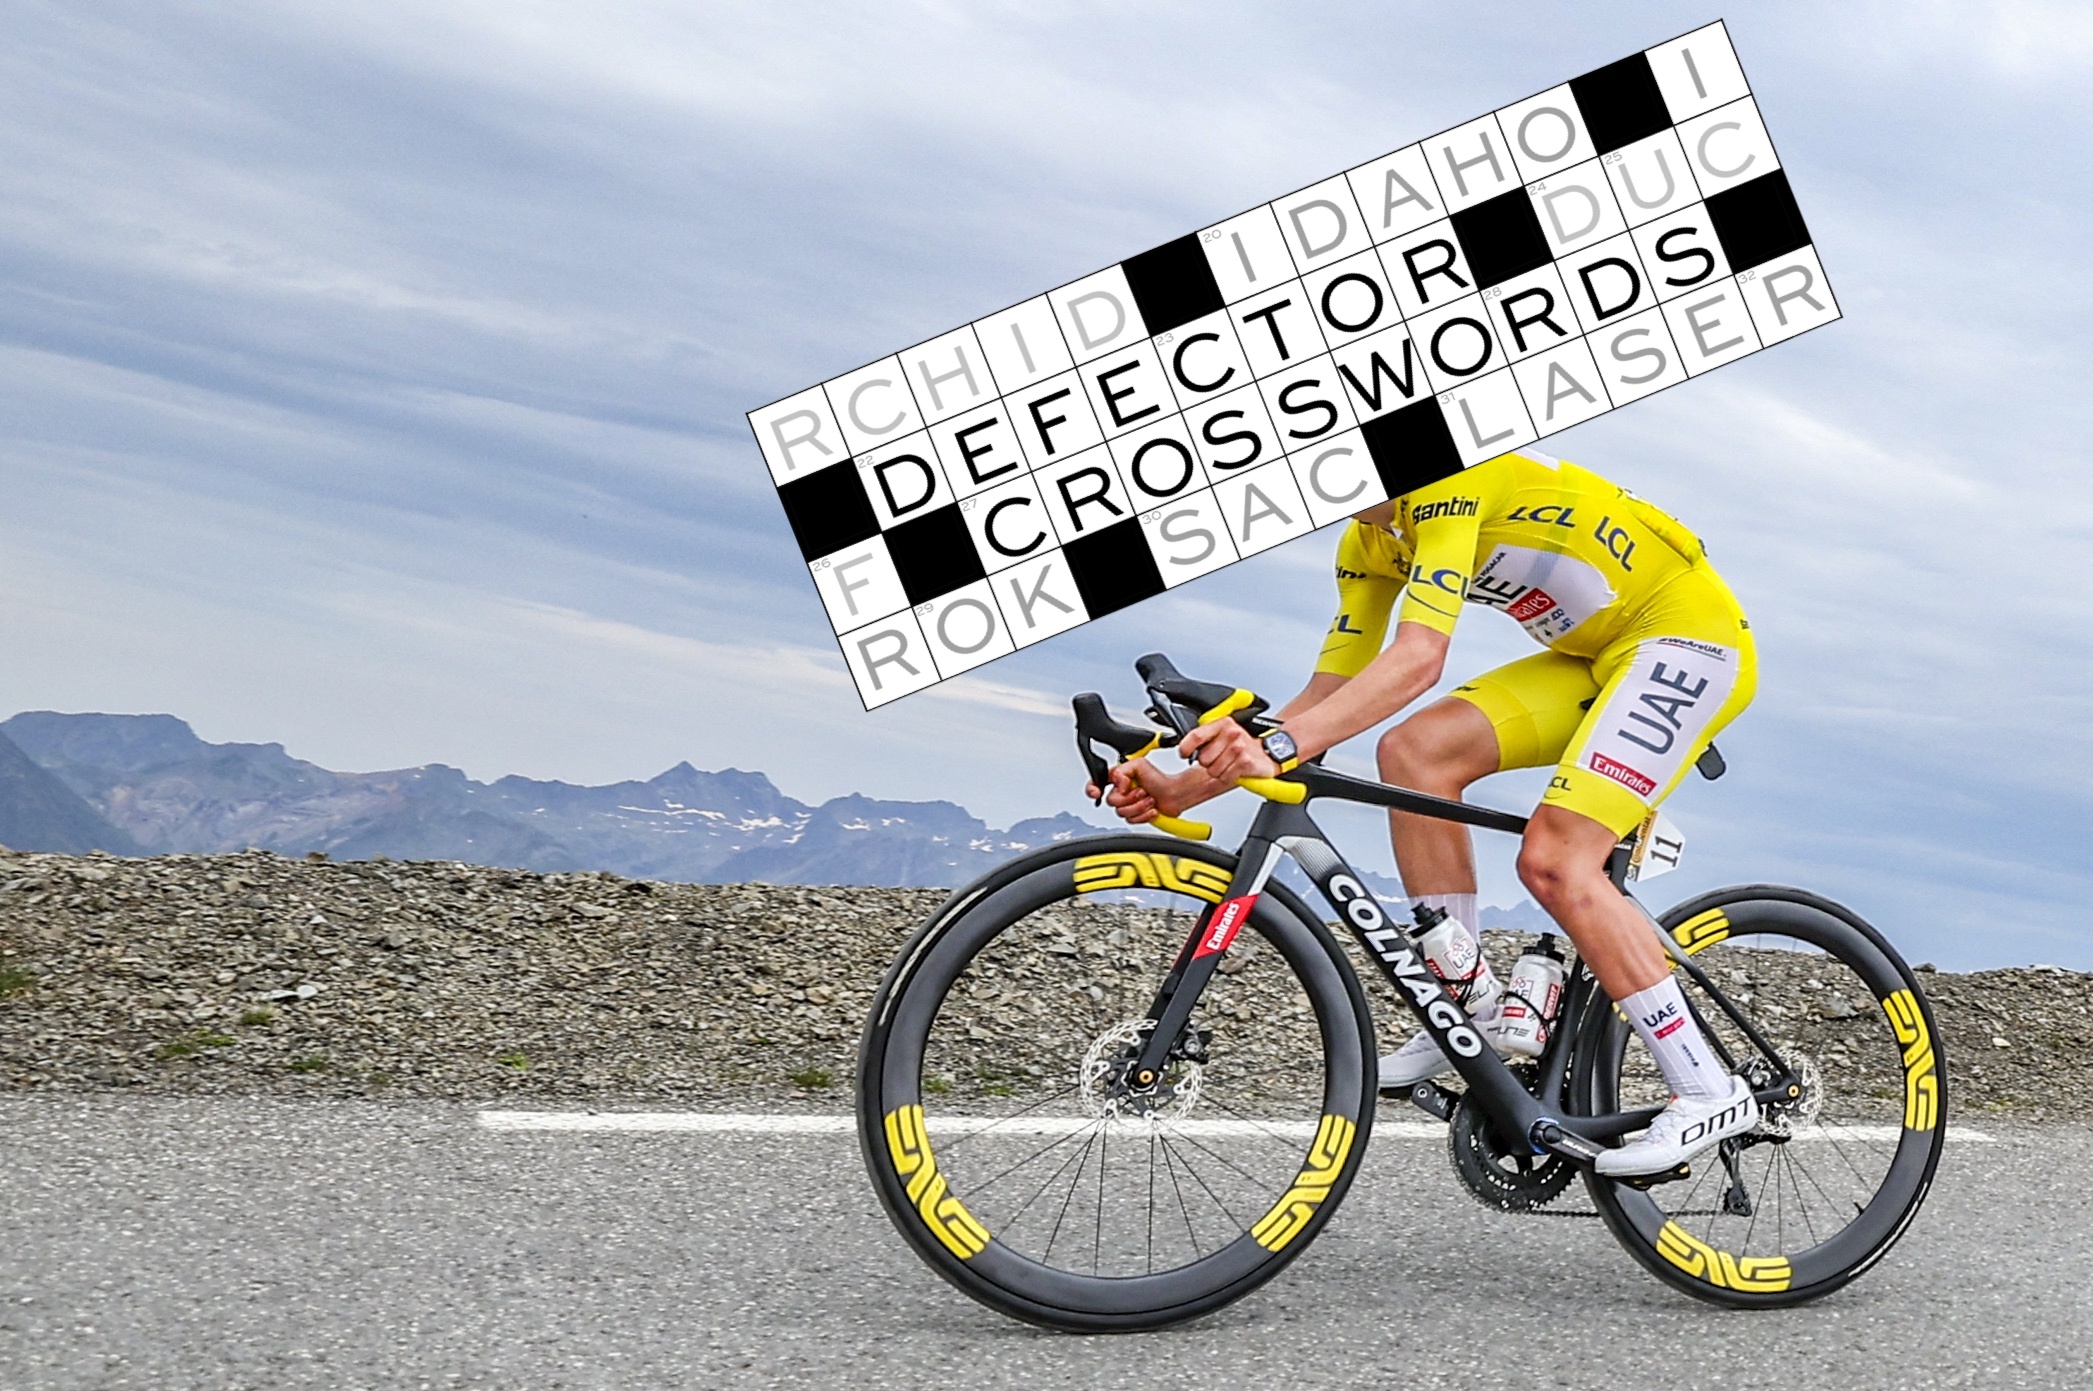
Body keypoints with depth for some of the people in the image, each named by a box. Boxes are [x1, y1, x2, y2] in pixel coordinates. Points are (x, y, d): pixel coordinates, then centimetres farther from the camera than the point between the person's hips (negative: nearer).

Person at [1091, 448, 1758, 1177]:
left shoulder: (1444, 480, -22)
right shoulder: (1370, 541, 7)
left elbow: (1417, 659, -33)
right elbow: (1330, 694, 6)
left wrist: (1279, 746, -44)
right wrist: (1186, 788, -3)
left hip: (1693, 634, -9)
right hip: (1599, 654, 9)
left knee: (1552, 861, -21)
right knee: (1416, 749, -10)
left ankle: (1709, 1090, -14)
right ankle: (1470, 1006, -3)